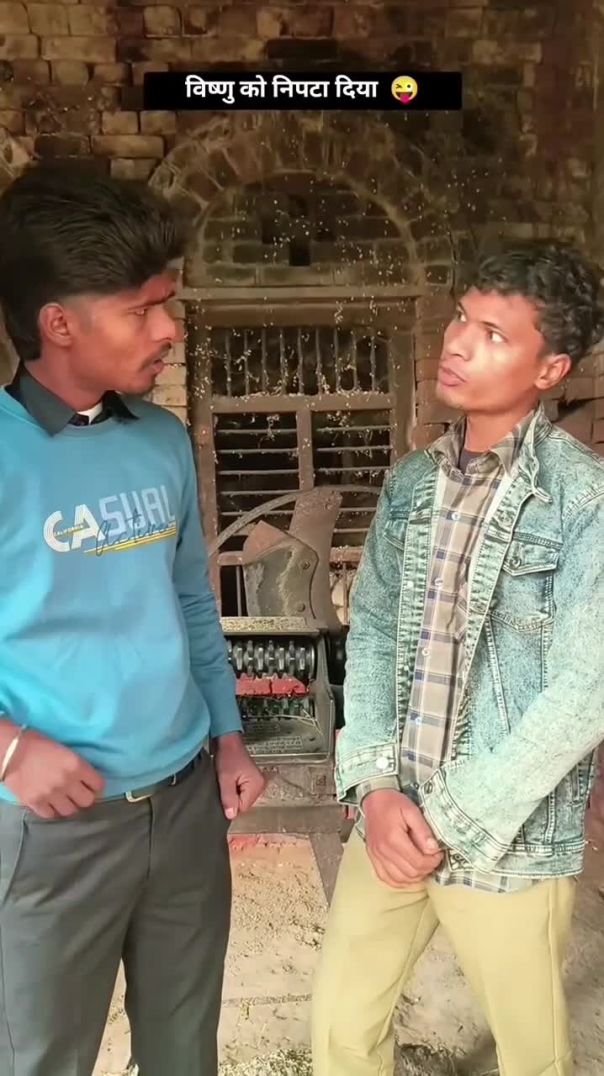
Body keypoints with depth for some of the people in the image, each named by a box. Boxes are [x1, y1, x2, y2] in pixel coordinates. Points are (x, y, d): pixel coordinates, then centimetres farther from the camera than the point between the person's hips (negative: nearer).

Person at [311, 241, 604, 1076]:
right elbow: (371, 634, 3)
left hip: (511, 840, -4)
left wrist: (451, 822, -15)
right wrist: (375, 786, -8)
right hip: (391, 819, 5)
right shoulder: (410, 483, 3)